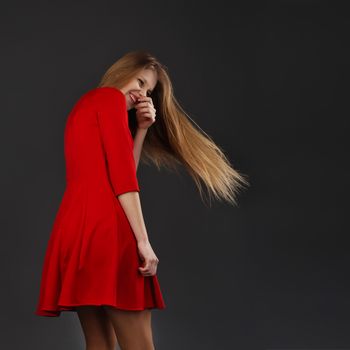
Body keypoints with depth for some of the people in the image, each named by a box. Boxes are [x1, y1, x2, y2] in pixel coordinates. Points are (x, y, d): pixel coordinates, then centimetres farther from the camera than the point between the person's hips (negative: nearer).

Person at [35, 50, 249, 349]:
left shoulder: (85, 105, 26)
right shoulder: (110, 97, 1)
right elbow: (122, 178, -10)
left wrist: (141, 129, 15)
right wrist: (143, 241, -13)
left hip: (74, 229, 9)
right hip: (105, 228, -9)